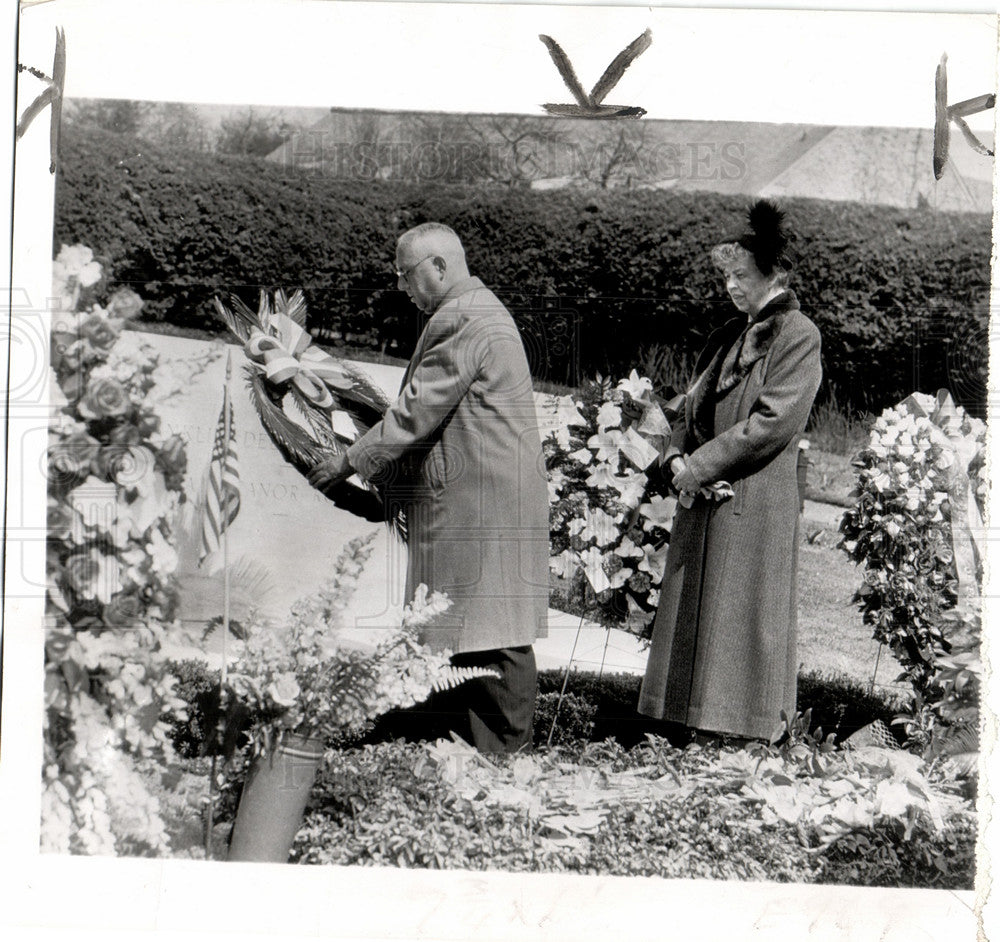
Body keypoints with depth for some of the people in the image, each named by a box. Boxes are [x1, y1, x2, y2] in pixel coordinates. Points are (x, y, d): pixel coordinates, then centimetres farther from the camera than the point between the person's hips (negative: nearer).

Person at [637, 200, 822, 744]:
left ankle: (746, 734, 8)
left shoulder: (798, 336, -7)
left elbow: (772, 423, -17)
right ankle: (699, 728, 19)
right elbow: (693, 406, 18)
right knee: (692, 617, 9)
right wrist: (678, 456, -1)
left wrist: (700, 465, -15)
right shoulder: (728, 336, 16)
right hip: (703, 497, 8)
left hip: (756, 504, -8)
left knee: (742, 620, -3)